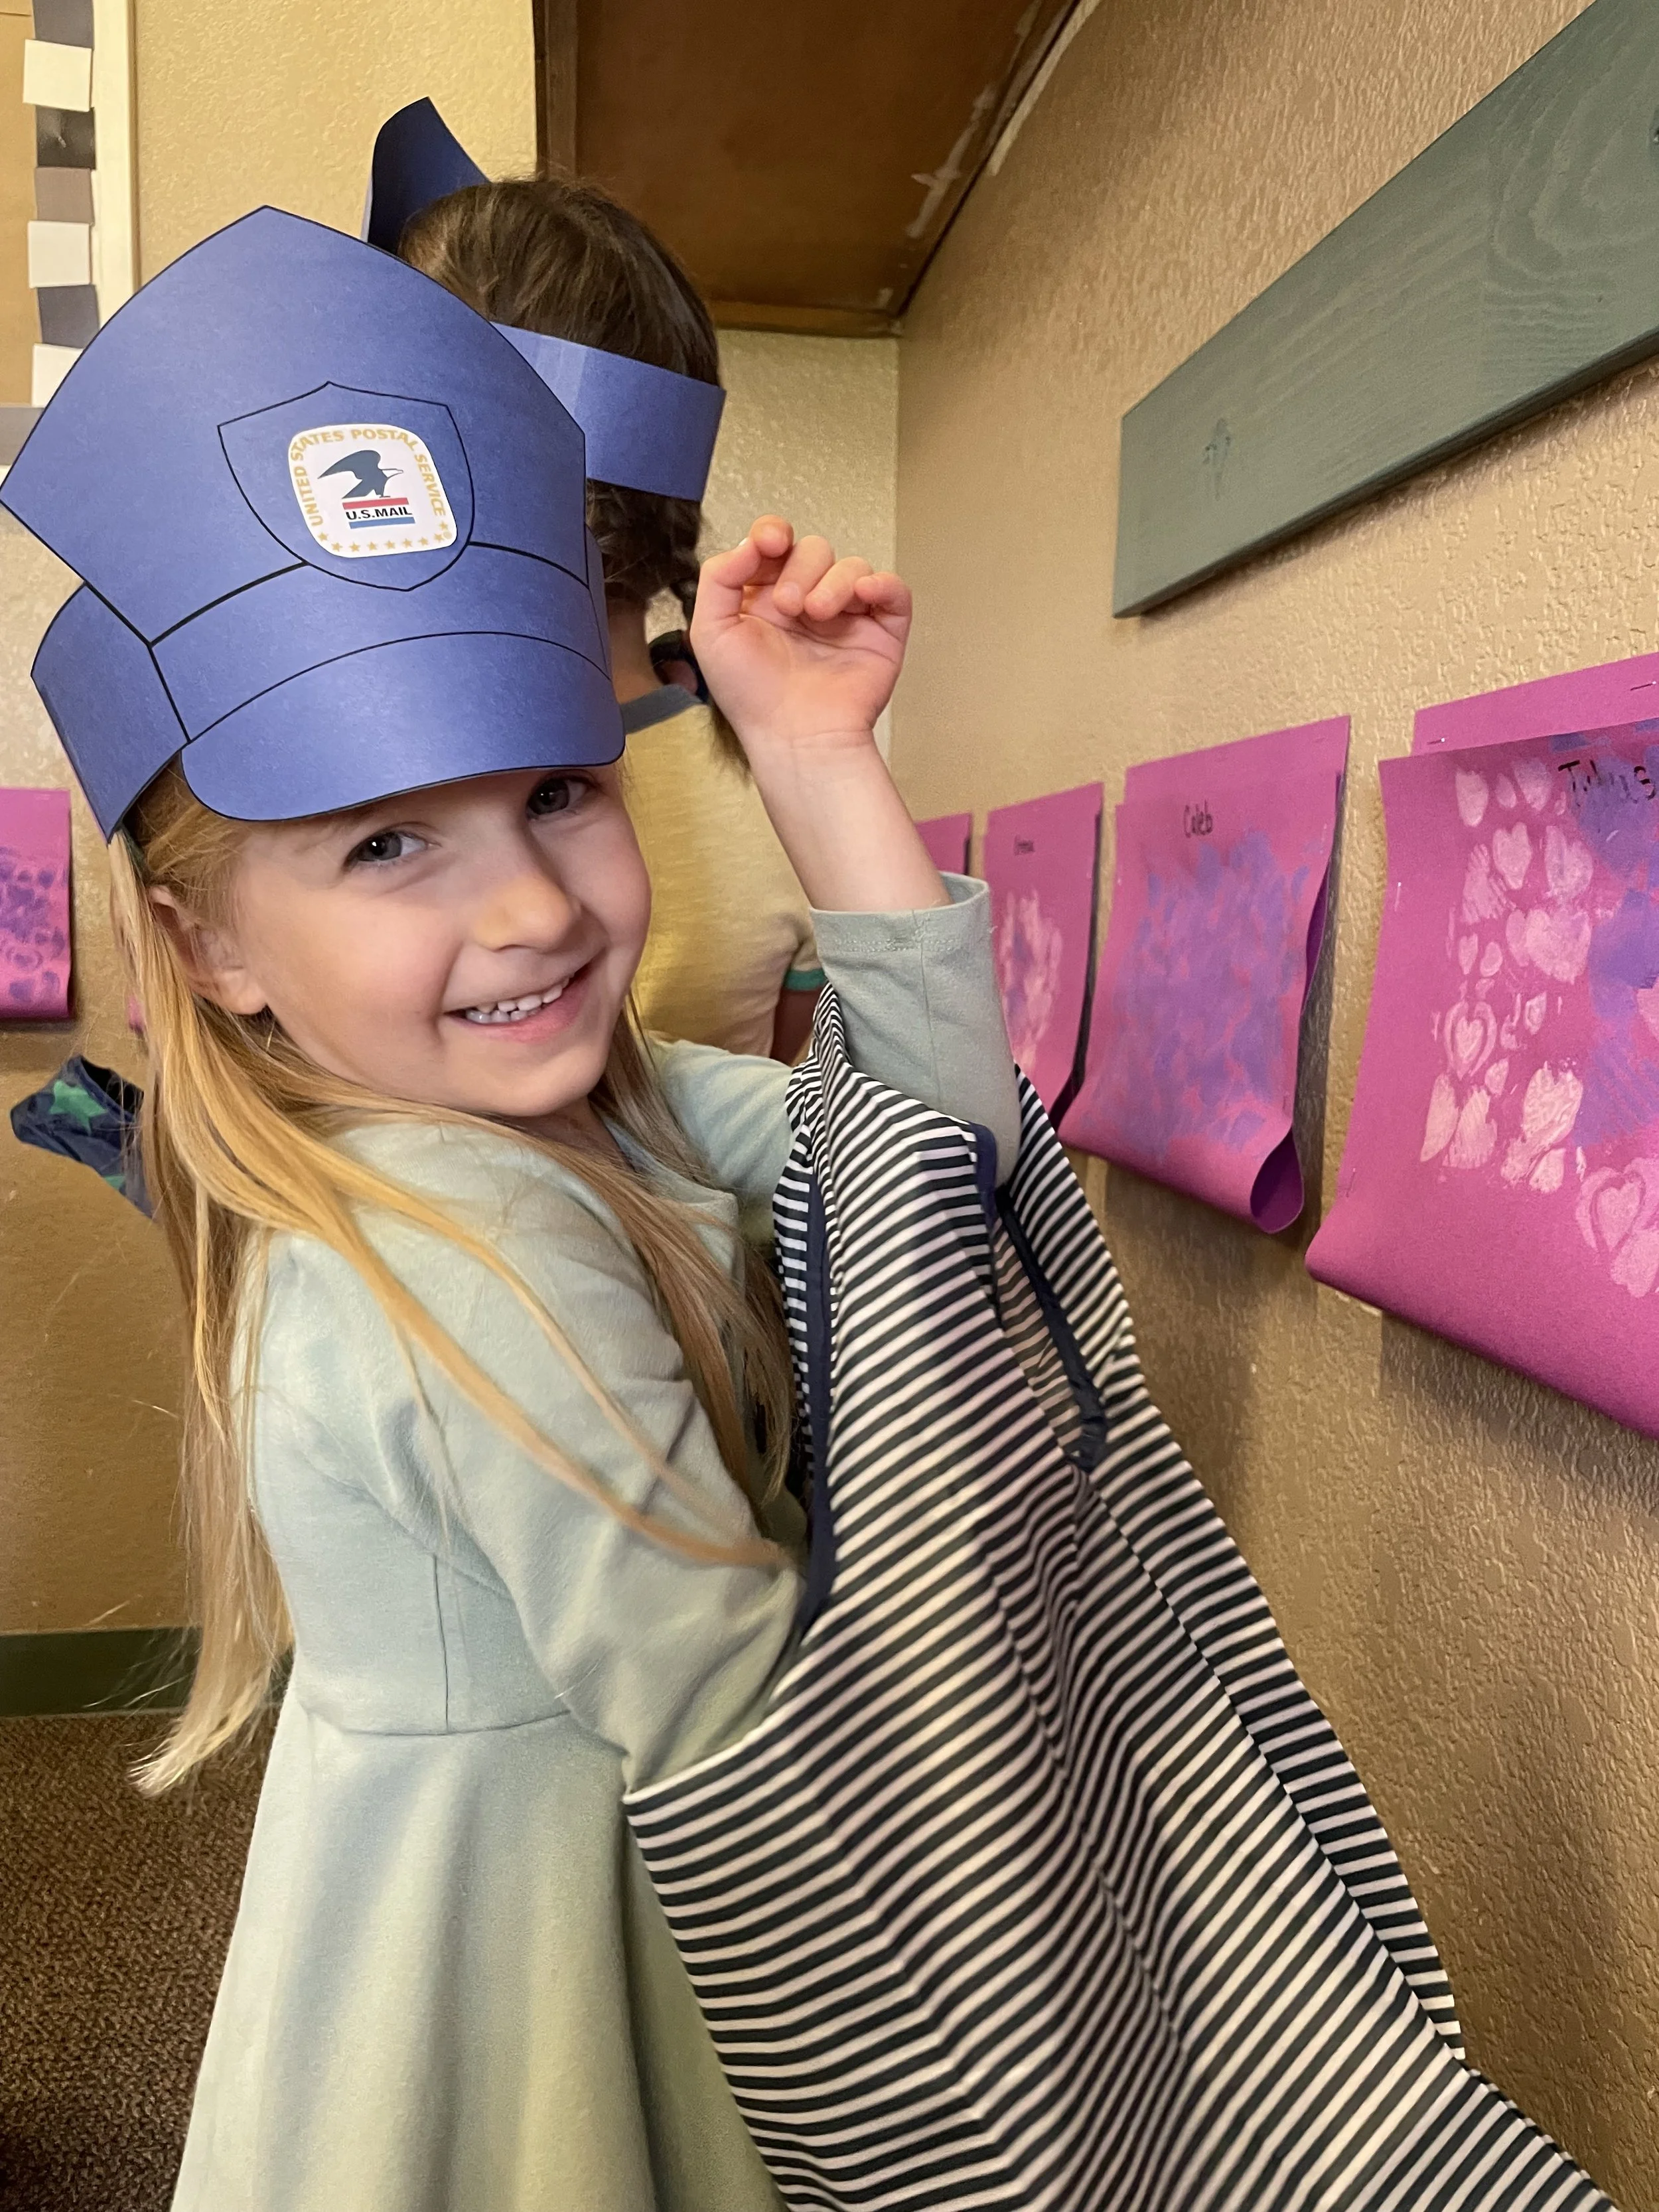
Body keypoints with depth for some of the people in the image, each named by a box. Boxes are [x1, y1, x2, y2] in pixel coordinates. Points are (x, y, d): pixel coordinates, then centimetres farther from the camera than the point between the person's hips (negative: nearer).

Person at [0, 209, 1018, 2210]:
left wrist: (817, 761, -20)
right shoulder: (492, 1270, -34)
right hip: (504, 1959, -7)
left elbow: (936, 1123, -15)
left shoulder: (597, 1108, -9)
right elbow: (727, 1709, -27)